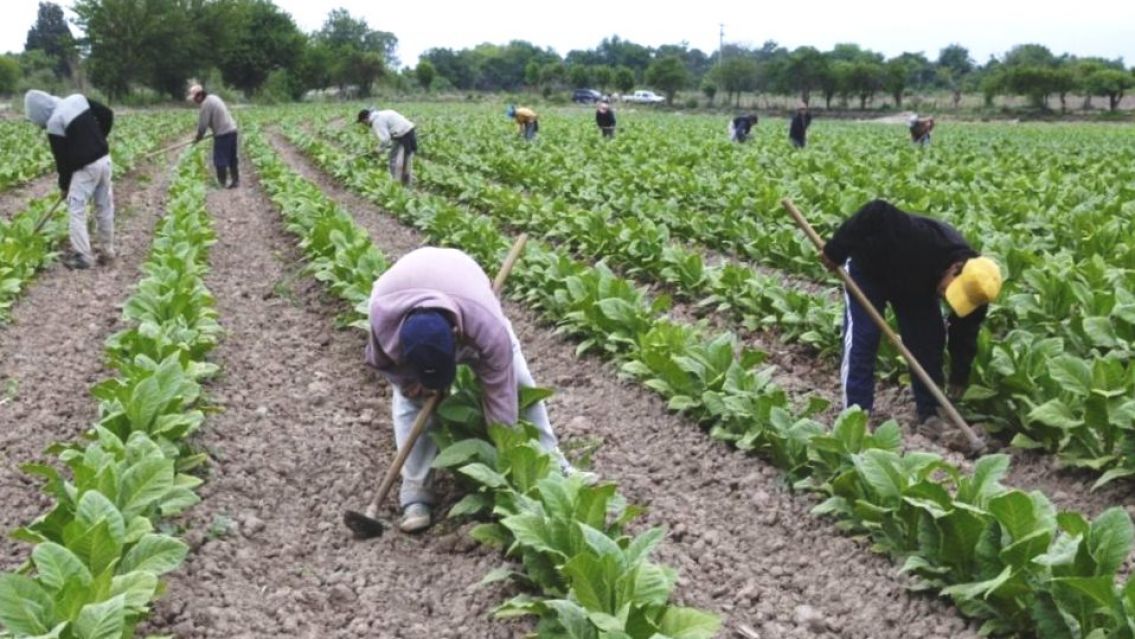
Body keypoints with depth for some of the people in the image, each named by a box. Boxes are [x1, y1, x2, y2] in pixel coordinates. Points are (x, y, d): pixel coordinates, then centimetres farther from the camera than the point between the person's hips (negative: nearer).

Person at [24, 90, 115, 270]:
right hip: (104, 159, 7)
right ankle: (107, 252, 22)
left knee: (77, 210, 1)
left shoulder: (54, 124, -14)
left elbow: (62, 158, -8)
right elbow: (107, 115, 9)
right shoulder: (78, 99, 3)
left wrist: (64, 184, 5)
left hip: (86, 167, -7)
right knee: (105, 208, 13)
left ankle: (83, 256, -1)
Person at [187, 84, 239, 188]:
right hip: (231, 130, 9)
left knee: (220, 160, -3)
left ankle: (222, 183, 0)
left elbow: (203, 123, -12)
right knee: (232, 159, 14)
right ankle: (236, 180, 19)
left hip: (223, 133, -9)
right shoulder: (213, 98, 16)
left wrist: (198, 137, 2)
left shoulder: (206, 103, -13)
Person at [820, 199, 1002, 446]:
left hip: (914, 283, 5)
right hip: (869, 269, -5)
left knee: (928, 341, -3)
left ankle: (929, 413, 8)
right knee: (861, 339, -13)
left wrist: (958, 379, -9)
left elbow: (964, 336, -11)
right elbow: (876, 213, -43)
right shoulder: (924, 240, -45)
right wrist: (836, 251, -36)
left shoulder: (971, 287, -24)